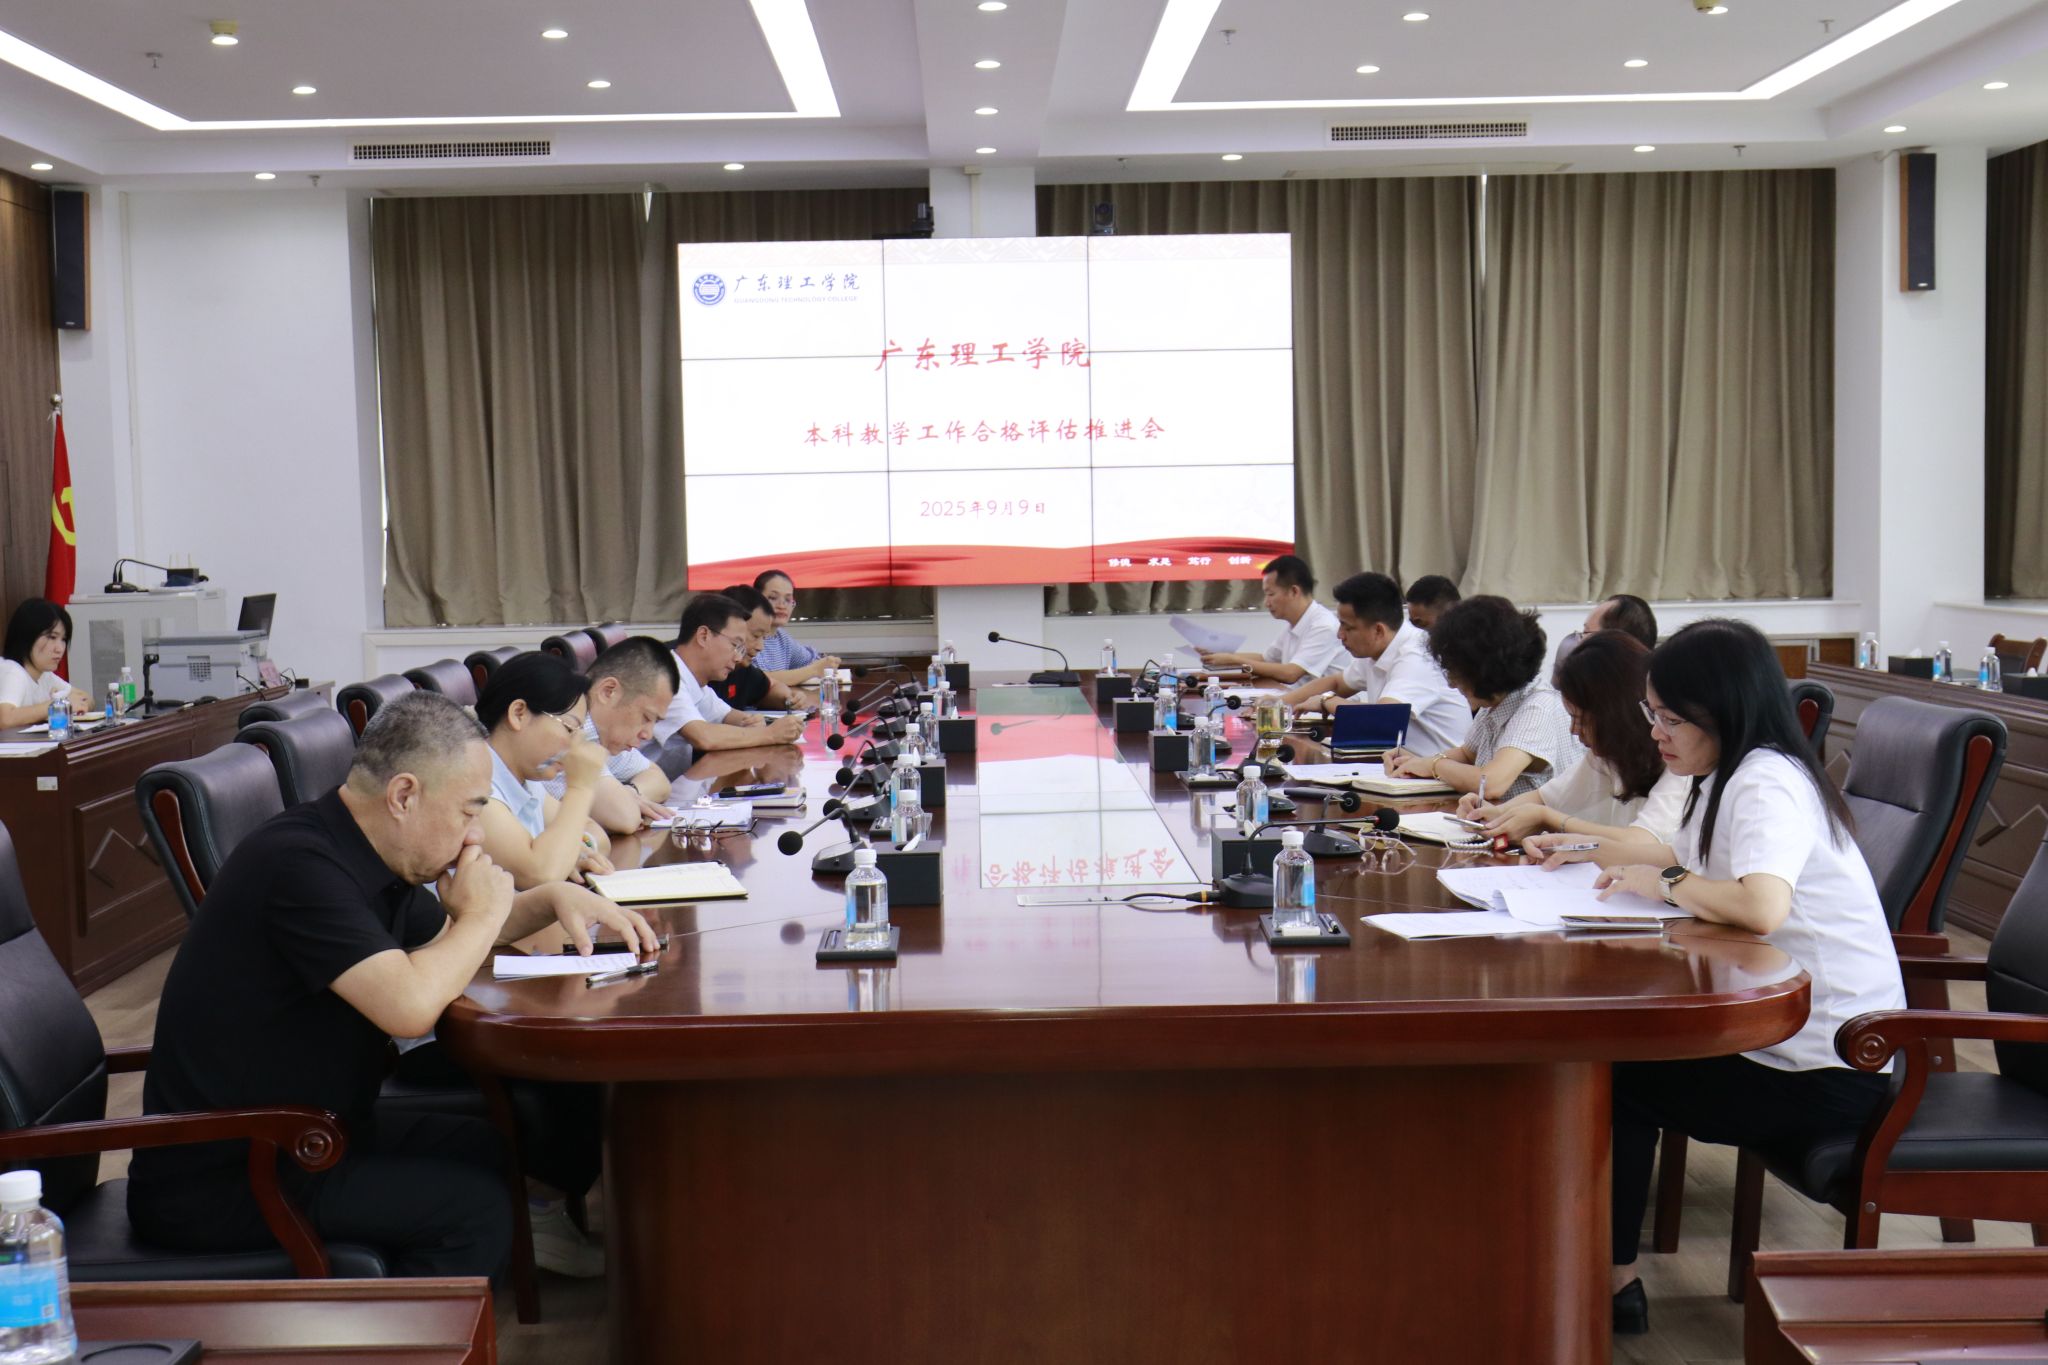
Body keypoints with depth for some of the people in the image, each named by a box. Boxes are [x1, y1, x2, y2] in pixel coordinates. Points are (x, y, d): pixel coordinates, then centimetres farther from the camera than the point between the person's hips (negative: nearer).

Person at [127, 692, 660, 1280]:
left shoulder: (365, 862, 6)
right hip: (217, 1183, -10)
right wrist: (483, 913, -15)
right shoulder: (299, 864, -24)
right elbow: (410, 1004, -35)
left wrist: (553, 899, 8)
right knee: (475, 1204, -19)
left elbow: (445, 938, 26)